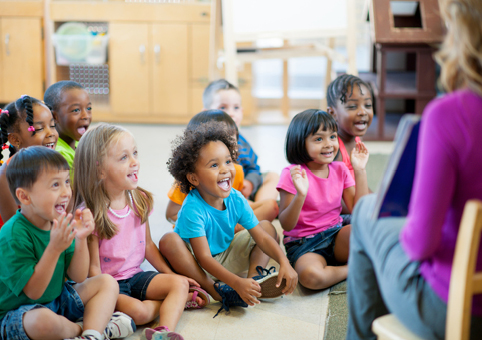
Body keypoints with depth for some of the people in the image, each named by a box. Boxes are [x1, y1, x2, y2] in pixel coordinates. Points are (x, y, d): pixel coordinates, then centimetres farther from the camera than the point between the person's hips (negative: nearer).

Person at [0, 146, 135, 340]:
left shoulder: (59, 223, -2)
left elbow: (78, 277, -1)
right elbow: (33, 292, -25)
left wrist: (81, 240, -18)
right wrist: (54, 248, -35)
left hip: (56, 299, 8)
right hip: (17, 313, -8)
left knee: (107, 283, 3)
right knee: (42, 320, -40)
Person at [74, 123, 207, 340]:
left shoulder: (140, 200, 1)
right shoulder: (89, 214, -19)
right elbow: (93, 268, -16)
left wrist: (170, 274, 8)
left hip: (135, 276, 6)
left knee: (180, 283, -16)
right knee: (138, 311, -30)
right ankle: (179, 301, -7)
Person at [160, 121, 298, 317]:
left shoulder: (236, 200, -13)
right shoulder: (193, 209, -29)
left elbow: (261, 237, -10)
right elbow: (204, 258, -32)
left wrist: (284, 262, -27)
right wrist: (237, 283, -43)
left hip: (226, 260, 6)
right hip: (196, 265, -6)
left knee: (268, 227, 1)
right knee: (169, 241, -34)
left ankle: (254, 276, -22)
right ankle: (215, 291, -30)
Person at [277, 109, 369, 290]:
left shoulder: (339, 169, 5)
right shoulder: (292, 174, -11)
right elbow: (286, 224, -14)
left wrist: (360, 171, -6)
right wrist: (301, 195, -31)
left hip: (335, 236, 3)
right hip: (303, 244, -3)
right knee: (311, 276, -37)